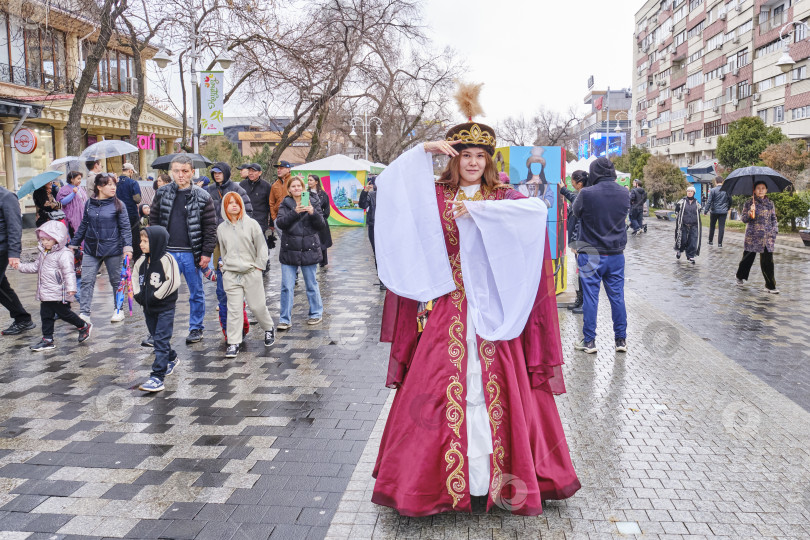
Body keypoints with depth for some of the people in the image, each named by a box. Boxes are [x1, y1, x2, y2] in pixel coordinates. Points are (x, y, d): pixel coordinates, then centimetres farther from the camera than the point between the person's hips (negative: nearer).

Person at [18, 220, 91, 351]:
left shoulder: (64, 254, -16)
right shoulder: (43, 253, 13)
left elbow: (69, 272, -22)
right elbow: (36, 266, 27)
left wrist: (71, 288, -30)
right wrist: (21, 267, 20)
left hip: (59, 294, -9)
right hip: (45, 294, 9)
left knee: (64, 313, 0)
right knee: (46, 315, 9)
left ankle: (84, 326, 21)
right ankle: (47, 340, 15)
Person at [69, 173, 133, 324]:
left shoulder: (118, 205, -3)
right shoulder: (89, 204, 4)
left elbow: (125, 227, -4)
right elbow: (83, 225, 14)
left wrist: (127, 246, -15)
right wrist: (74, 244, 17)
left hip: (113, 249, -2)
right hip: (91, 249, 3)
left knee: (116, 280, 9)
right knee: (86, 281, -2)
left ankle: (118, 310, 23)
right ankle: (85, 313, 3)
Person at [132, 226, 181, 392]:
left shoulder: (166, 259, -15)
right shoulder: (142, 261, 6)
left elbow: (173, 282, -20)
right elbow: (135, 277, 19)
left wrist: (156, 297, -18)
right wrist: (138, 295, 3)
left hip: (165, 308, -8)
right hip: (148, 307, 8)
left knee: (161, 341, -9)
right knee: (157, 338, 20)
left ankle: (157, 377, -12)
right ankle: (171, 359, 44)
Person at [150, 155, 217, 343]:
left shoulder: (202, 197, -2)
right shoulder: (162, 194, 5)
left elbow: (210, 227, -2)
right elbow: (154, 221, 9)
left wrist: (206, 253, -7)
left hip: (192, 254, -1)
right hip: (168, 252, 2)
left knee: (196, 294, 10)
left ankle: (196, 328, 24)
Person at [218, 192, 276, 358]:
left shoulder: (251, 224, 1)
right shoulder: (221, 228, 9)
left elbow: (261, 247, 2)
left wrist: (258, 266, -3)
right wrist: (226, 266, 12)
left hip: (251, 272, -2)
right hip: (230, 275, 2)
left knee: (257, 306, 3)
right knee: (234, 309, -1)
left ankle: (269, 329, 30)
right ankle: (234, 343, 5)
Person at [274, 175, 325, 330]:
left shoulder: (313, 202, 5)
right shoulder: (285, 204, 6)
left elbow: (322, 225, -2)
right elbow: (280, 223, -10)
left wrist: (313, 213, -20)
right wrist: (295, 212, -25)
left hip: (309, 249, -1)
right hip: (289, 250, 1)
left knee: (311, 284, 9)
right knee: (286, 287, 0)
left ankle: (316, 313, 26)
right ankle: (285, 319, 6)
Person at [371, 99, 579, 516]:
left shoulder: (502, 197, 7)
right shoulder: (435, 196, 7)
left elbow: (538, 209, -13)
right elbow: (388, 183, -1)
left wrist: (478, 209, -17)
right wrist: (424, 150, -3)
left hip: (492, 309, 0)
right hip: (447, 309, 0)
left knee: (497, 388, 0)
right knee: (443, 386, 0)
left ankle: (498, 476, 14)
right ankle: (440, 478, 12)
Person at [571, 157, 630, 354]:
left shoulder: (587, 194, -15)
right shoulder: (624, 193, -1)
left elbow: (576, 212, 1)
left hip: (591, 255, -4)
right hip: (616, 254, 4)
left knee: (590, 297, 3)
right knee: (617, 297, 11)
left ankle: (589, 341, 9)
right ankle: (621, 339, 18)